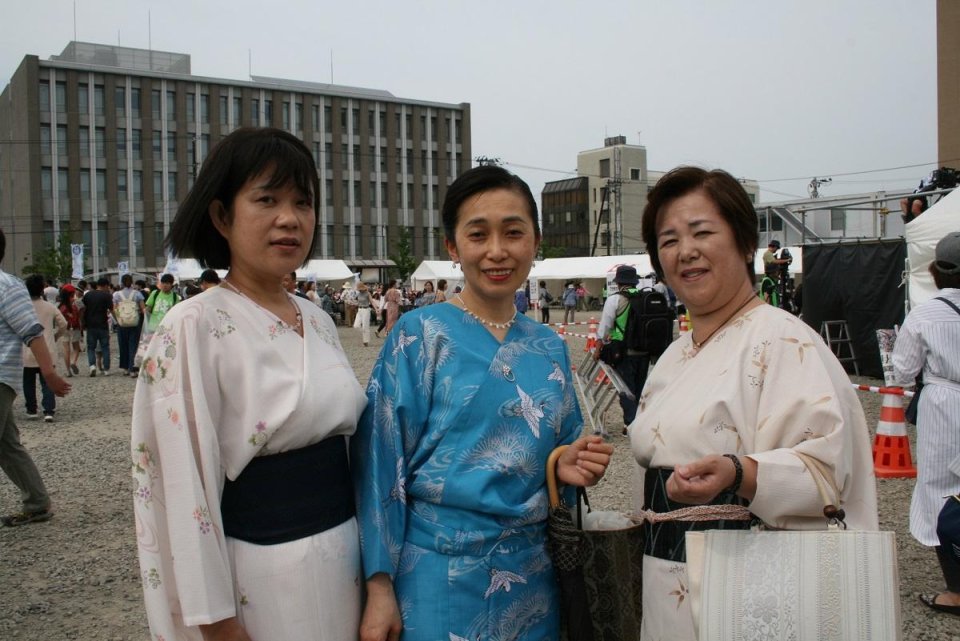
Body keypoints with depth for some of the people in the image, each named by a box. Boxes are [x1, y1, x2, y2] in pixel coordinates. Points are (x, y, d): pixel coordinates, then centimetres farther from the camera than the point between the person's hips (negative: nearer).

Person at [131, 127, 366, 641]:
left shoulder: (318, 320, 6)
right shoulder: (193, 327, -15)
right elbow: (186, 488, -16)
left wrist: (375, 568, 15)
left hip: (347, 556, 7)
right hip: (265, 576, -6)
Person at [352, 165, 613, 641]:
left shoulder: (550, 349, 6)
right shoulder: (420, 335, -8)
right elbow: (383, 463, -10)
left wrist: (570, 468, -7)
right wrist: (379, 586, -13)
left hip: (532, 577, 5)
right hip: (440, 575, -4)